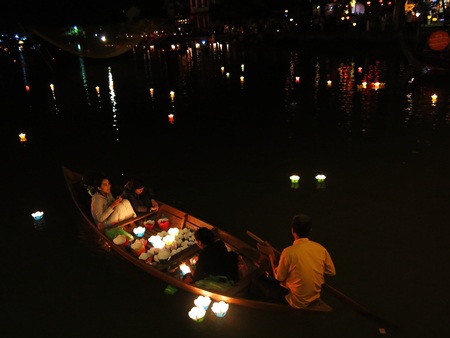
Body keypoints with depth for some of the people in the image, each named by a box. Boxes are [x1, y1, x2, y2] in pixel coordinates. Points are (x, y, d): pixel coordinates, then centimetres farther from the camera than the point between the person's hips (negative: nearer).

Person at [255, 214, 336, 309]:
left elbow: (279, 277, -12)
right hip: (315, 297, 6)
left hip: (297, 302, -5)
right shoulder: (321, 248, -12)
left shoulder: (288, 251, -26)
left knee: (261, 281, 10)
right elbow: (332, 272, 1)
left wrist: (271, 254, -5)